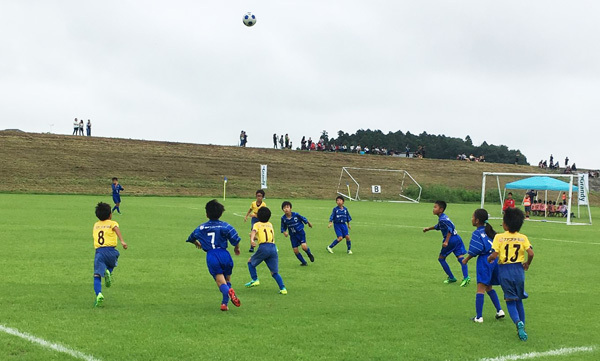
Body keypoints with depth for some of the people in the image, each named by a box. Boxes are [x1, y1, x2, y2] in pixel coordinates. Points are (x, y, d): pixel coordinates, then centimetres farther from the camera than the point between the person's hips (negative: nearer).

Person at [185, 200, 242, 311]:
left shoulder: (201, 227, 11)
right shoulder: (225, 226, 2)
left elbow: (191, 238, 26)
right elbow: (235, 239, -9)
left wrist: (197, 243, 49)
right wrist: (236, 248, 12)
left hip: (211, 256, 0)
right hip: (224, 254, 0)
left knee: (221, 282, -7)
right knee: (227, 280, 17)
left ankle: (229, 292, -41)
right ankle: (224, 303, 3)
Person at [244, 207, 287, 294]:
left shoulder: (257, 224, 12)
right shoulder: (270, 225, 26)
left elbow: (253, 232, -11)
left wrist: (252, 240, -30)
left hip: (264, 247, -4)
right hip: (273, 247, 4)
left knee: (251, 262, 21)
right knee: (274, 272, 7)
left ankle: (255, 280, 9)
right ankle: (282, 288, -8)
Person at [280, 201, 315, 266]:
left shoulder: (295, 215, -18)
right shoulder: (283, 218, -10)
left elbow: (303, 219, 1)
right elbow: (283, 227, 5)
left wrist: (309, 223, 16)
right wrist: (284, 232, -16)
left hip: (300, 232, -3)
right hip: (293, 235, 3)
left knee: (304, 246, -21)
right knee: (295, 250, -1)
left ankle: (309, 255, 12)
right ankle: (304, 262, 20)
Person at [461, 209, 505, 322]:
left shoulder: (477, 233, -8)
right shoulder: (490, 231, 14)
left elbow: (475, 250, -16)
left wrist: (466, 259, -3)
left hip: (484, 260, -8)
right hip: (494, 259, 8)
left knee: (480, 288, -6)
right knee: (489, 287, 22)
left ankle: (479, 317, -7)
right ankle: (499, 311, 19)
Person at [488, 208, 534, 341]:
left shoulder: (499, 237, -8)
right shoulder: (523, 238, -1)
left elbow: (494, 255, -16)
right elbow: (531, 253, -9)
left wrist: (489, 259, 6)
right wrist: (527, 264, 10)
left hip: (504, 270, -2)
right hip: (519, 269, 2)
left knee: (510, 300, 3)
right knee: (519, 300, 17)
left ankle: (518, 322, -23)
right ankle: (522, 328, 16)